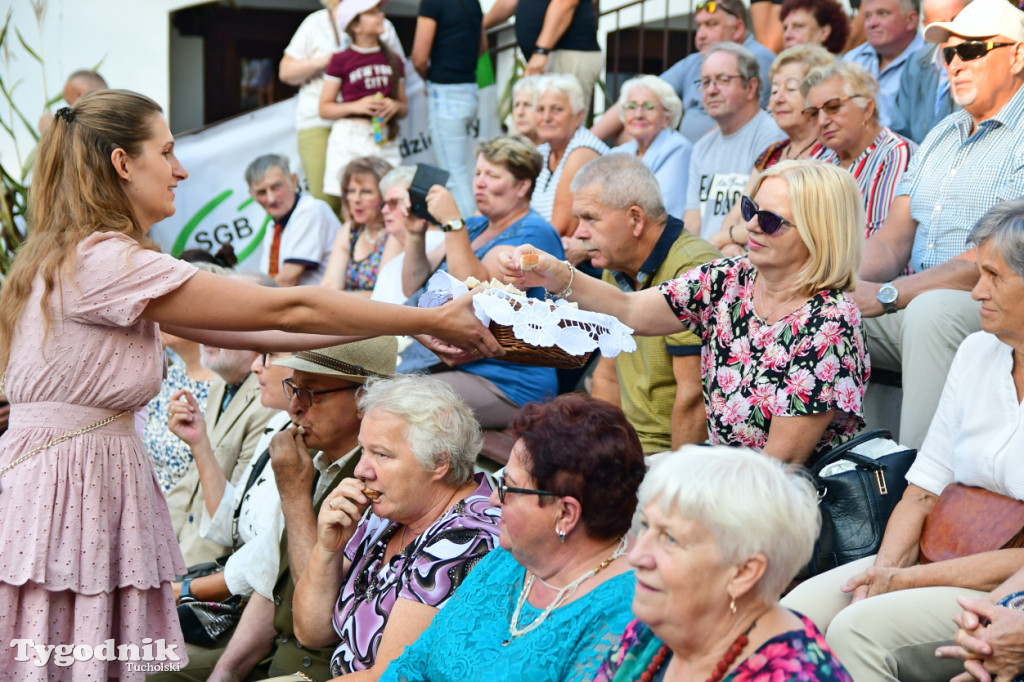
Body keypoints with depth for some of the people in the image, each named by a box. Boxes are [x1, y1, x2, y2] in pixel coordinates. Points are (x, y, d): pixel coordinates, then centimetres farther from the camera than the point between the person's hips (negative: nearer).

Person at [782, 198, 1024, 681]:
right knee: (797, 611, -15)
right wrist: (885, 567, -8)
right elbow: (924, 491, 10)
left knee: (858, 630, -28)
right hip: (946, 562, 7)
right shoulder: (977, 352, 10)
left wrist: (907, 580, -17)